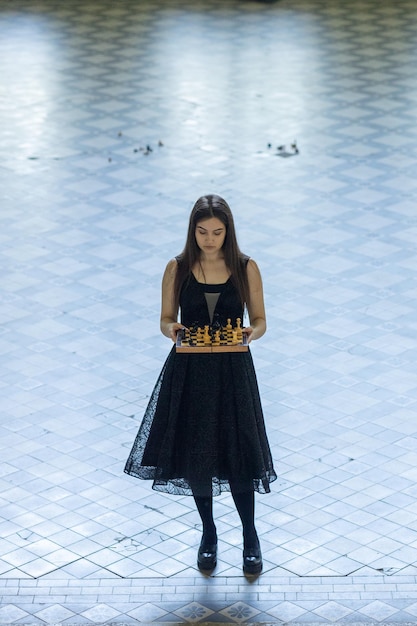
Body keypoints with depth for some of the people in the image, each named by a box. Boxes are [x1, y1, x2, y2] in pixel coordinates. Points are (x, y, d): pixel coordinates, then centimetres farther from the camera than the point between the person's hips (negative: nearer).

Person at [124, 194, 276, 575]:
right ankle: (208, 533, 27)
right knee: (194, 453, 7)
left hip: (233, 371, -1)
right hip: (189, 371, 1)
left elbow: (260, 320, 2)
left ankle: (250, 536, 18)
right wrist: (171, 328, -19)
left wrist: (251, 333, -20)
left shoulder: (246, 268, -3)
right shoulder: (178, 269, -1)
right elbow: (166, 318, 3)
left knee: (238, 453, -2)